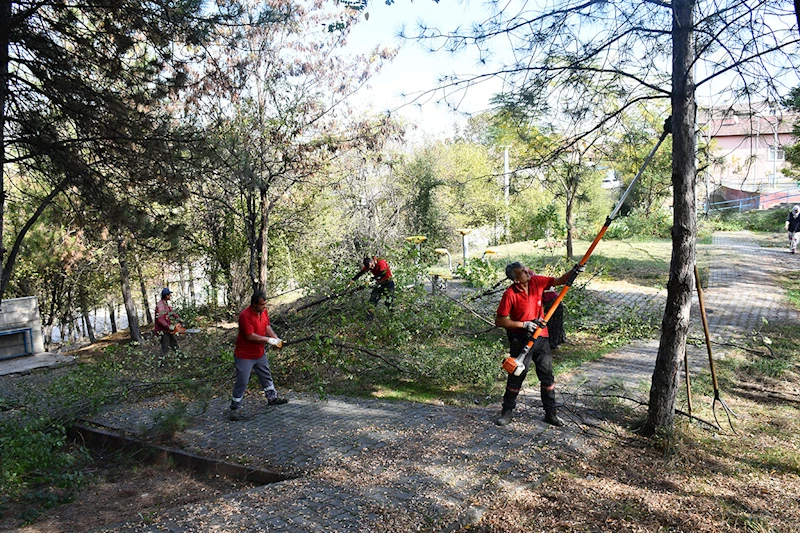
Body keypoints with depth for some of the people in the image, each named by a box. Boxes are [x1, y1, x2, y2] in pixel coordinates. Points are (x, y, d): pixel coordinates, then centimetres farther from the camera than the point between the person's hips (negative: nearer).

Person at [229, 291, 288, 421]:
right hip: (244, 355, -8)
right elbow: (250, 336, -28)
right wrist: (269, 340, -23)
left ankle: (272, 398, 38)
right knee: (242, 382, -2)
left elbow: (267, 326, 10)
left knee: (266, 376, 21)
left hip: (260, 353, 8)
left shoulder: (264, 312, -2)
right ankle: (235, 408, 11)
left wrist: (276, 339, -5)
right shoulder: (245, 315, -27)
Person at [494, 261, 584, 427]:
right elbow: (499, 321, -16)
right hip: (521, 340, -5)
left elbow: (560, 281, 6)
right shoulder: (510, 295, -19)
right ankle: (507, 412, 20)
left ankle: (551, 413, 22)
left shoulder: (537, 281, -5)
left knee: (547, 375, 10)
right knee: (516, 376, 4)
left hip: (541, 337, 5)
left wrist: (574, 271, -11)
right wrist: (523, 324, -18)